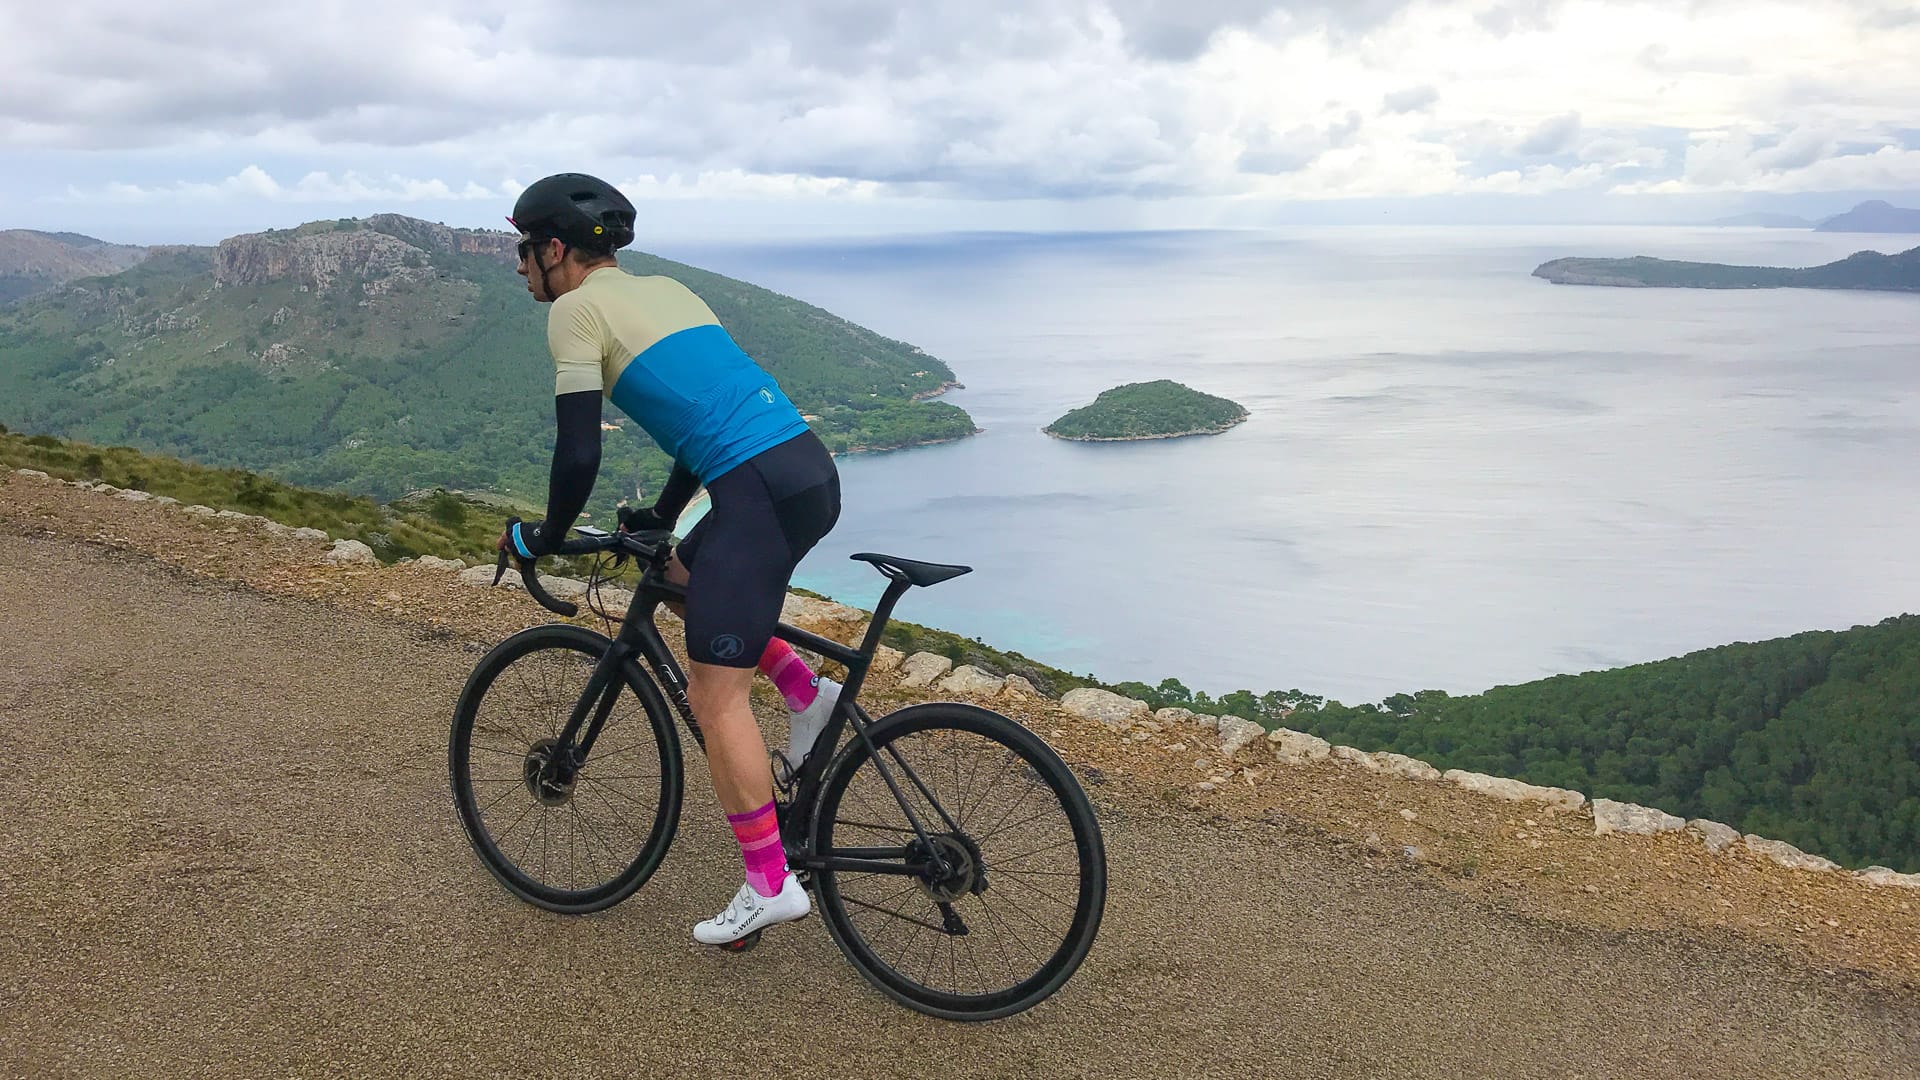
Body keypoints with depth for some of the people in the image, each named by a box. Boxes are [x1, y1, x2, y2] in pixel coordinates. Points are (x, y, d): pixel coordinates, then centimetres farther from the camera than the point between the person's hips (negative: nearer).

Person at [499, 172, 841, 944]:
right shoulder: (667, 290, 26)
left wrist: (544, 537, 12)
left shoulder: (576, 309, 2)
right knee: (683, 574, 31)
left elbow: (580, 453, -5)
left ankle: (770, 886, 4)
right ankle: (806, 692, 19)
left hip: (760, 490, -9)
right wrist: (662, 515, 36)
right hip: (811, 471, 9)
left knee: (714, 698, -1)